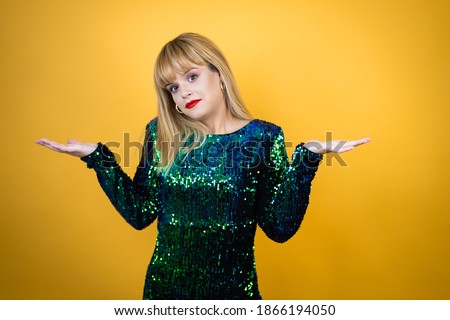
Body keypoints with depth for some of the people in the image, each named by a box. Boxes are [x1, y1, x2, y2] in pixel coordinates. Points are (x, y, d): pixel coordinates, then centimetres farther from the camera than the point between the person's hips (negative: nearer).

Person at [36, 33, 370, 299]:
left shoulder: (263, 138, -10)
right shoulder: (161, 134, -4)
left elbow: (280, 228, -12)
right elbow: (140, 214, -2)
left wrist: (307, 159, -21)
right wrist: (98, 158, -8)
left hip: (233, 287, -1)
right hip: (165, 285, 2)